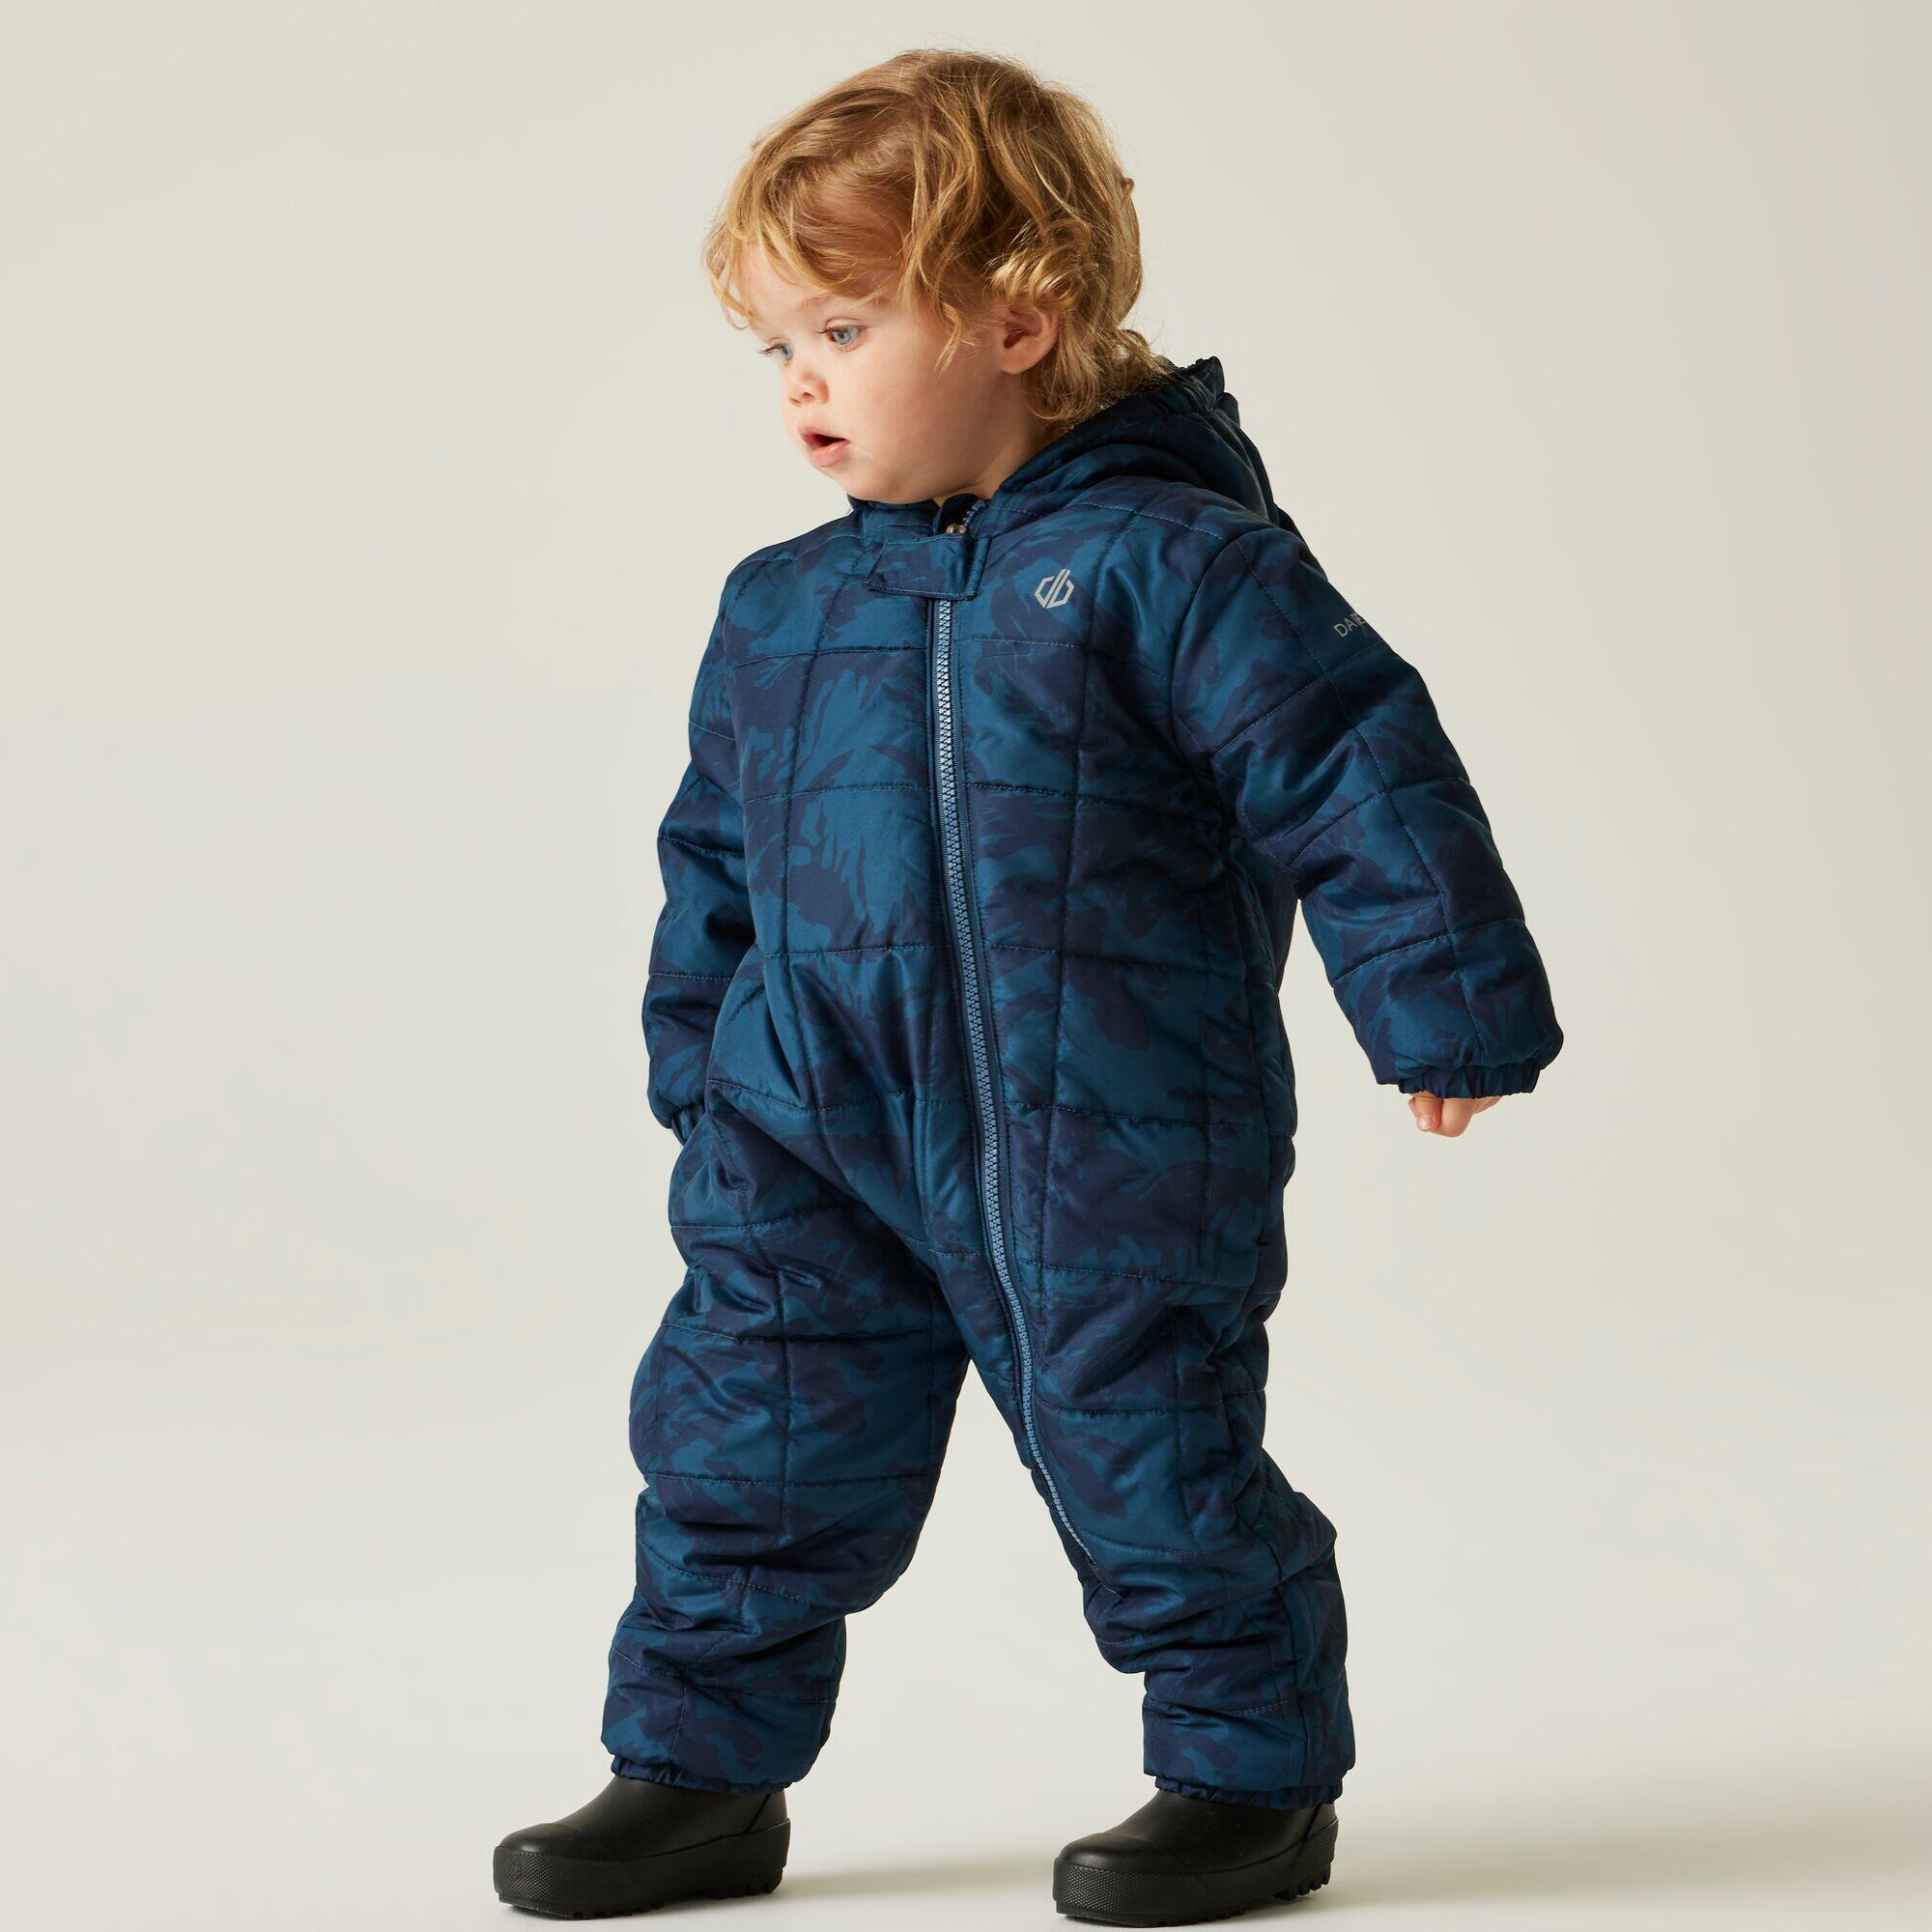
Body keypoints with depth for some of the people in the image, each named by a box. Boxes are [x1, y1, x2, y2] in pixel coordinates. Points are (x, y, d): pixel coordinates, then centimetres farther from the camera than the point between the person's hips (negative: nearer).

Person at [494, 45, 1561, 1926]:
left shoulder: (1172, 566, -10)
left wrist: (1446, 1012, -8)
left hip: (1108, 1154, -5)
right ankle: (698, 1770, 19)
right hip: (820, 1134, 5)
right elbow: (721, 869, 19)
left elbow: (1360, 771, -9)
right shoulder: (778, 615, 8)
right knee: (740, 1439, 4)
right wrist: (700, 1081, 19)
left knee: (1152, 1465, 3)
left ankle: (1252, 1775, 23)